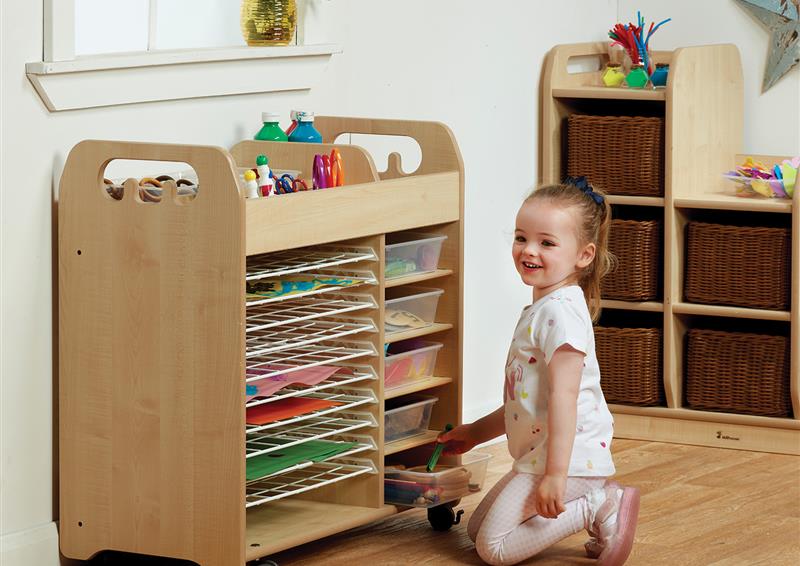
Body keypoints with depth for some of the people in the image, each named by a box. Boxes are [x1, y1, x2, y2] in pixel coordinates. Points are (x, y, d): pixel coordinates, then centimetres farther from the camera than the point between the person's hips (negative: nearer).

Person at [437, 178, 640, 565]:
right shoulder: (542, 309, 16)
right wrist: (475, 433, 26)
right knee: (477, 530, 18)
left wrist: (555, 474, -28)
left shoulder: (561, 310, -18)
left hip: (567, 458, -11)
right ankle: (596, 501, 10)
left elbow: (563, 396, -25)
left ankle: (595, 509, -7)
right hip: (536, 456, 11)